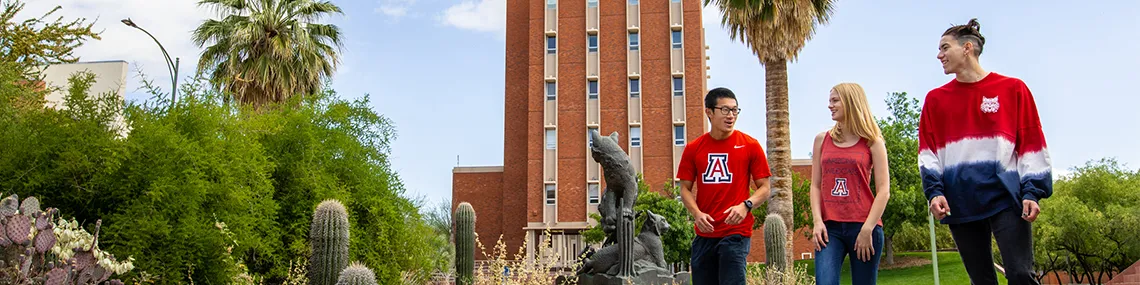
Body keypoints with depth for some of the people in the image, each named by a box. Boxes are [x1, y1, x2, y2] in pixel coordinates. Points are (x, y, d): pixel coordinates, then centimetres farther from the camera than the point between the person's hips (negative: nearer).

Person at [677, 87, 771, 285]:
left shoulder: (750, 146, 0)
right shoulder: (693, 149, 6)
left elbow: (764, 188, 2)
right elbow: (685, 188, 9)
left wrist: (745, 205, -17)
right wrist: (697, 213, -10)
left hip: (736, 233, -3)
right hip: (704, 233, 3)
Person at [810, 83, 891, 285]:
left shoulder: (872, 142, 4)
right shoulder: (822, 140, 12)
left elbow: (883, 191, -1)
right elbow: (816, 185, 10)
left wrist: (867, 229, -10)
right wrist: (817, 221, -4)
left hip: (863, 226, -1)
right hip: (829, 227, 2)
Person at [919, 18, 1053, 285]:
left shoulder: (1012, 89, 7)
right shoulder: (935, 99, 13)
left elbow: (1031, 143, 4)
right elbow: (927, 151, 8)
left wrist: (1031, 191, -5)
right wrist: (934, 190, -6)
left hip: (1005, 196, -3)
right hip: (960, 202, 3)